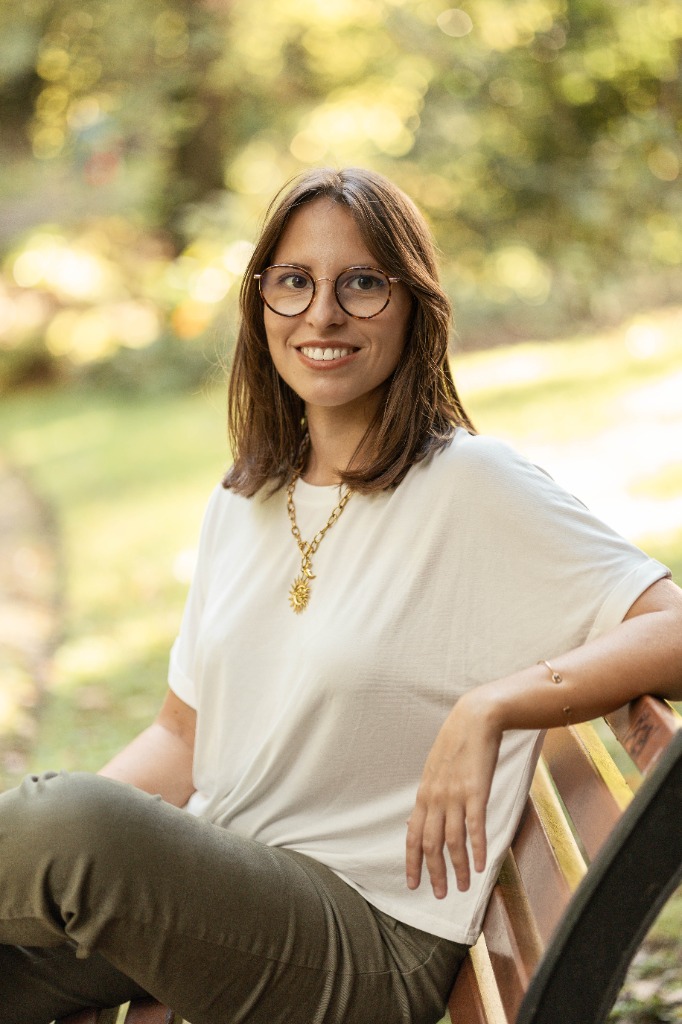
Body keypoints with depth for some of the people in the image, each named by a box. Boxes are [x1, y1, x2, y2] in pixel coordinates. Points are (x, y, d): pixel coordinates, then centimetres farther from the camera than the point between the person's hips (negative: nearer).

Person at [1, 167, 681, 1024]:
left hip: (370, 945, -5)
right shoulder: (242, 503, 12)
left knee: (72, 822, -29)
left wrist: (487, 710, -24)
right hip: (210, 884, 5)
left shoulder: (471, 485, -8)